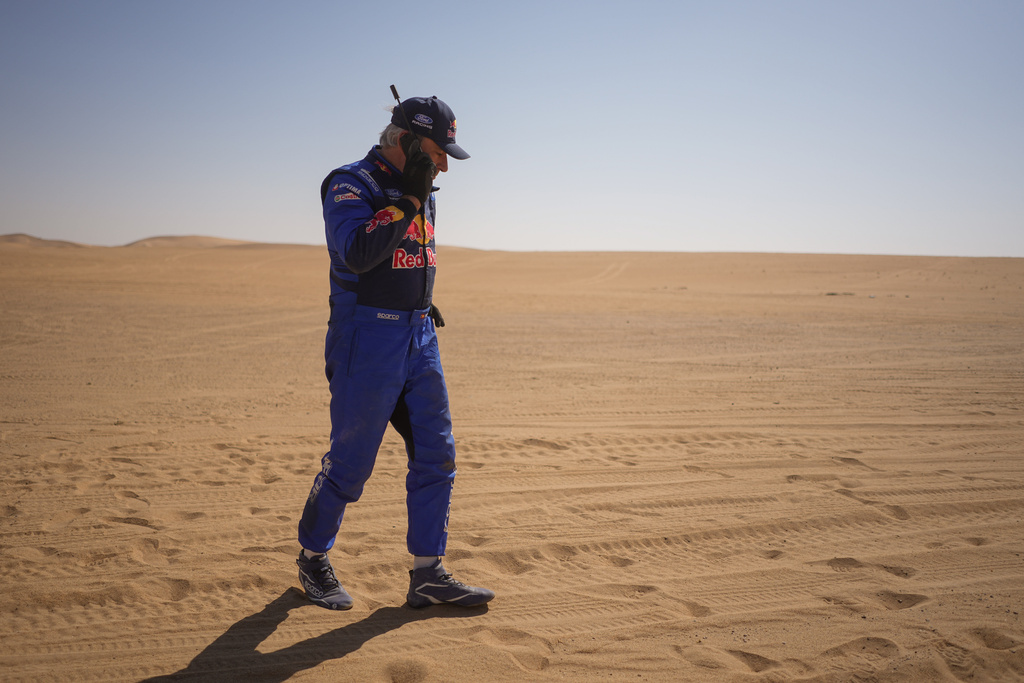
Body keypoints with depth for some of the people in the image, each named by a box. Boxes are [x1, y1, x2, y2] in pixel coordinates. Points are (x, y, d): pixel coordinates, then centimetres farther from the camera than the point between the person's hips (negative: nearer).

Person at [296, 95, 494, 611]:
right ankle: (313, 558, 24)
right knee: (350, 462, 1)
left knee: (436, 454, 4)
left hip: (420, 340, 8)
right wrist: (407, 200, -23)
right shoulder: (350, 184, -9)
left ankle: (427, 576, 12)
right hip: (367, 341, -7)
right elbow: (357, 253, -26)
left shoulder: (420, 192, 15)